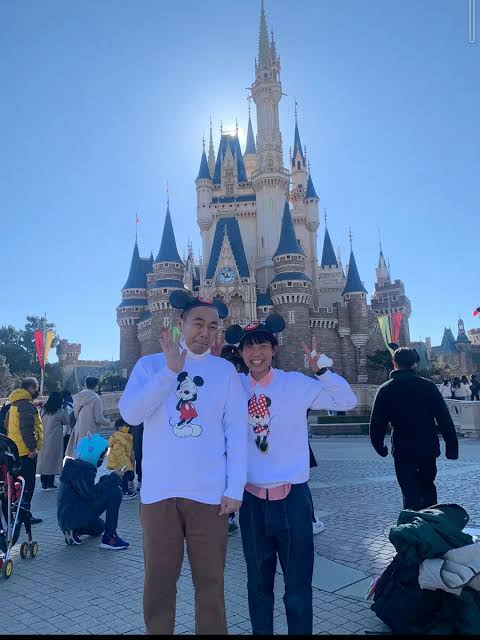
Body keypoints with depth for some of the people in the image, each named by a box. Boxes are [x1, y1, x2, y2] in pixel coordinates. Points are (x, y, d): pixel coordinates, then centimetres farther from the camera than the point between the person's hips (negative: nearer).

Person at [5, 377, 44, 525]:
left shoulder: (14, 404, 14)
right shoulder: (27, 405, -17)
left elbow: (8, 425, 22)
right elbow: (27, 428, -24)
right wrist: (32, 447, -22)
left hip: (16, 450, 10)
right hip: (26, 451, -10)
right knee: (28, 483, -3)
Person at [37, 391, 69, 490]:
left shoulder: (43, 410, 0)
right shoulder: (60, 411, -12)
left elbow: (42, 421, 14)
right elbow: (66, 421, 2)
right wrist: (65, 409, 4)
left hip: (43, 439, 5)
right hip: (54, 440, -5)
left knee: (43, 459, 12)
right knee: (53, 459, 4)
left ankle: (44, 482, 19)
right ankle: (50, 483, 6)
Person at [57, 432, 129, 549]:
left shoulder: (77, 465, 13)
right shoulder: (81, 469, -19)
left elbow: (90, 490, 16)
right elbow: (91, 494, -28)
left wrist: (109, 478, 2)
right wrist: (113, 477, -22)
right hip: (72, 516, -11)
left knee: (99, 527, 38)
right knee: (115, 492, -20)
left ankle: (74, 530, 13)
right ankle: (109, 538, -16)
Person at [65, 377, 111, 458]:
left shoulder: (77, 397, 3)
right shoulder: (96, 399, -15)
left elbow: (75, 415, 10)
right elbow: (98, 419, -15)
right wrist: (108, 423, 3)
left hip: (78, 431, 6)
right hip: (90, 433, -6)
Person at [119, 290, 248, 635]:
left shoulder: (225, 370, 4)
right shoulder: (150, 364, 4)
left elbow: (237, 431, 1)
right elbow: (130, 413, -10)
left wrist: (235, 488, -4)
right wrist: (170, 370, -15)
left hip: (209, 492, 0)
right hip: (159, 491, 1)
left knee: (210, 582, 10)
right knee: (158, 581, 11)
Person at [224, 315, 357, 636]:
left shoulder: (297, 383, -5)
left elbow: (347, 401, -5)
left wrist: (321, 368, -17)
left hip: (292, 497, -2)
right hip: (252, 500, 2)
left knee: (298, 585, 10)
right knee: (258, 583, 19)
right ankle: (261, 631, 37)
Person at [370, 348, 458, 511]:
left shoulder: (385, 390, -5)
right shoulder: (428, 386, -5)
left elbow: (377, 423, -2)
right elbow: (445, 419, -7)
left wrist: (380, 447, 12)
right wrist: (452, 446, -1)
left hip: (403, 450, -1)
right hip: (429, 448, 2)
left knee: (410, 493, 5)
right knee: (428, 486, 22)